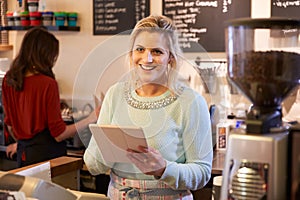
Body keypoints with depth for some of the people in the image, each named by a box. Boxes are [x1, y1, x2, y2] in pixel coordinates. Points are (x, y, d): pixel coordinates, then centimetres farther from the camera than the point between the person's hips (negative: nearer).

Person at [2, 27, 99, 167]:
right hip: (47, 154, -7)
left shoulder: (9, 80, 3)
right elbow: (58, 134, -13)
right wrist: (90, 120, -10)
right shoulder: (48, 84, -16)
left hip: (23, 154, 7)